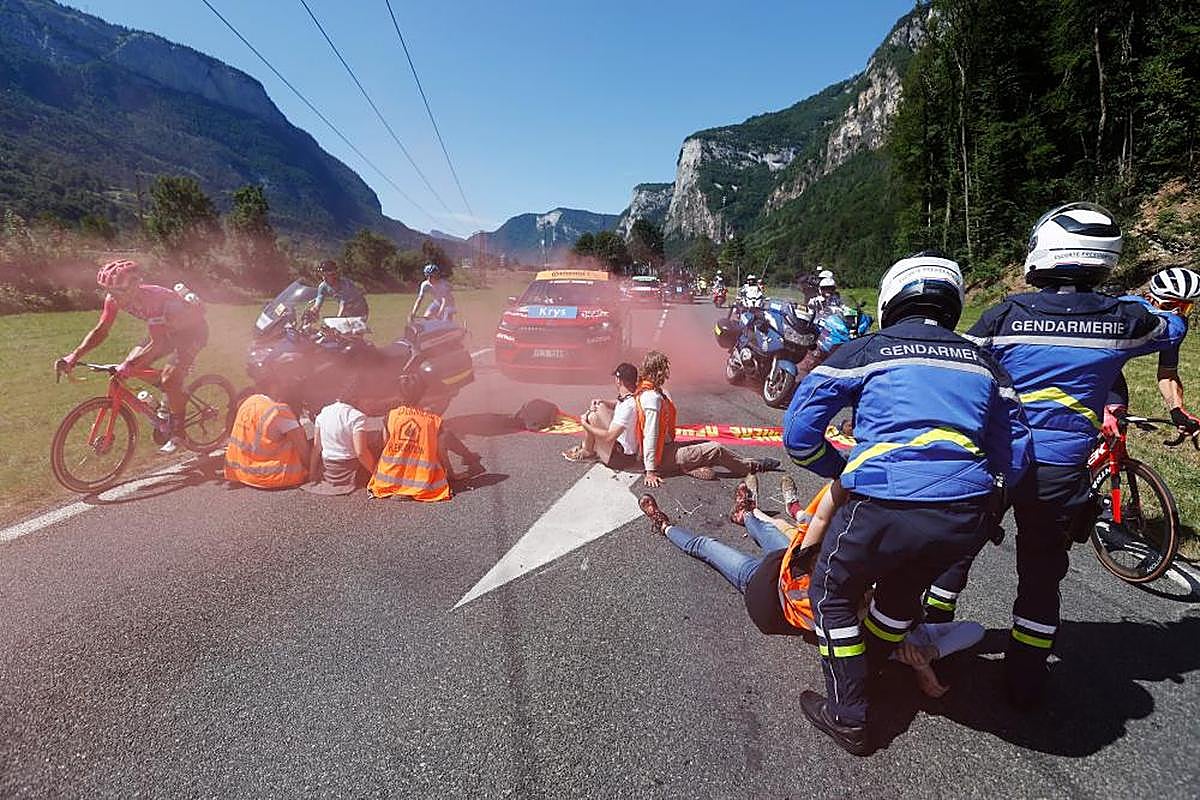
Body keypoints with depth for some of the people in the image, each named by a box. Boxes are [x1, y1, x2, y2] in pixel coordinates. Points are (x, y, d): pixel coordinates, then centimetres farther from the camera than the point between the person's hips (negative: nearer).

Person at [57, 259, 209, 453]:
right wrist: (75, 355, -19)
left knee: (169, 380, -20)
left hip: (192, 330, -8)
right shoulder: (115, 299, -13)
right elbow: (101, 330, -7)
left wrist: (130, 366, -47)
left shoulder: (152, 299, -35)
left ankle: (177, 432, -2)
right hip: (168, 329, 9)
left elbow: (157, 344, -38)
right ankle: (177, 394, 17)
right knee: (133, 363, -3)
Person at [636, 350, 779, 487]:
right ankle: (752, 466, 15)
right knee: (715, 450, -4)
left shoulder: (644, 390, 7)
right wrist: (650, 472, -25)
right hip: (663, 456, -10)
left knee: (708, 445, 12)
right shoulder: (653, 398, -24)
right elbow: (651, 435, -26)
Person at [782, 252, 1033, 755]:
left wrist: (841, 470, 16)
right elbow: (1014, 458, 20)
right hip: (969, 520, 6)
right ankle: (868, 666, 53)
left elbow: (798, 432, 0)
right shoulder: (981, 362, 18)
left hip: (884, 509, -5)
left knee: (833, 594, 21)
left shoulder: (866, 351, 5)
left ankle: (847, 717, 28)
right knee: (905, 588, 33)